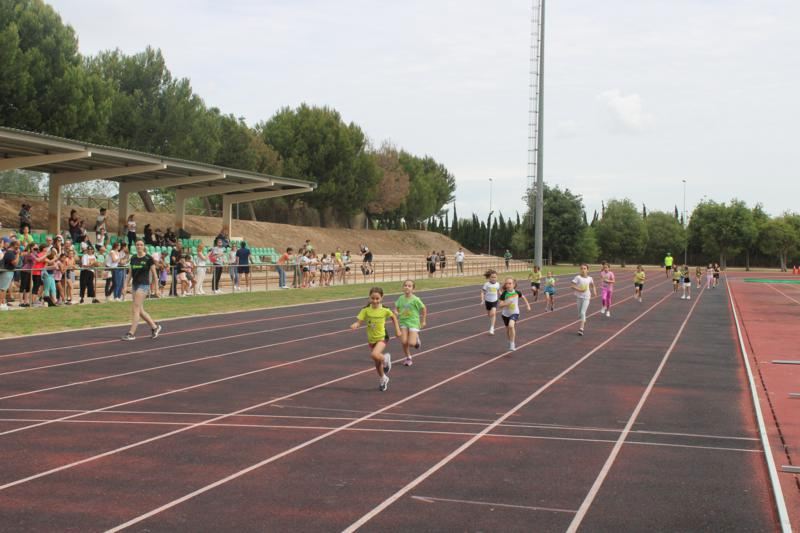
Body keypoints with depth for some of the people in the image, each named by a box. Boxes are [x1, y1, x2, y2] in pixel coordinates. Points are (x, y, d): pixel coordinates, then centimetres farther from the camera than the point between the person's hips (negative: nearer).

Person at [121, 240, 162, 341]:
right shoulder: (133, 258, 9)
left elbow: (154, 273, -3)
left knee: (135, 309, -11)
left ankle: (131, 333, -9)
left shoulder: (148, 259, -6)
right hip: (135, 285, 7)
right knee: (140, 310, 9)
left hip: (144, 285, -7)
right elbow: (131, 273, 15)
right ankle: (155, 327, 25)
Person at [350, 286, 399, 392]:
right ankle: (383, 379, 42)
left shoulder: (385, 310, -14)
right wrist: (355, 325, -40)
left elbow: (393, 317, 5)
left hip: (382, 338, -3)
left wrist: (397, 330, 6)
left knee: (374, 355, -31)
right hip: (371, 339, 3)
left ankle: (385, 358, 3)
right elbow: (359, 321, -18)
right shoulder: (366, 310, -12)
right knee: (377, 363, 16)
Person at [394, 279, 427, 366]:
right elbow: (396, 308, 10)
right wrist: (396, 312, -14)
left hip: (413, 322, -3)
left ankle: (416, 339, 25)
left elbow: (424, 309, -1)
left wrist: (423, 321, 5)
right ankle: (408, 358, 17)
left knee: (411, 343, -12)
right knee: (404, 342, -6)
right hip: (403, 322, 3)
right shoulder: (401, 298, -2)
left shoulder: (415, 299, -14)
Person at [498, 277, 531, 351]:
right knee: (507, 329, 15)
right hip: (505, 314, 2)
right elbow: (500, 305, -16)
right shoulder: (504, 294, -14)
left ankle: (512, 344, -18)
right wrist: (506, 304, -34)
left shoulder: (517, 292, -10)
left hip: (514, 313, -2)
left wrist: (528, 305, 13)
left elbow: (523, 297, 12)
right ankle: (510, 342, 44)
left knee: (511, 325, -28)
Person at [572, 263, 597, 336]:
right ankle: (584, 321, 44)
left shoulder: (589, 278, -1)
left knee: (583, 312, -12)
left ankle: (581, 329, -12)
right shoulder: (578, 277, -8)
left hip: (586, 297, -1)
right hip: (579, 297, 1)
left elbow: (592, 286, 18)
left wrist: (594, 291, 1)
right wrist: (579, 289, -25)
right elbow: (573, 286, -11)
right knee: (579, 314, 11)